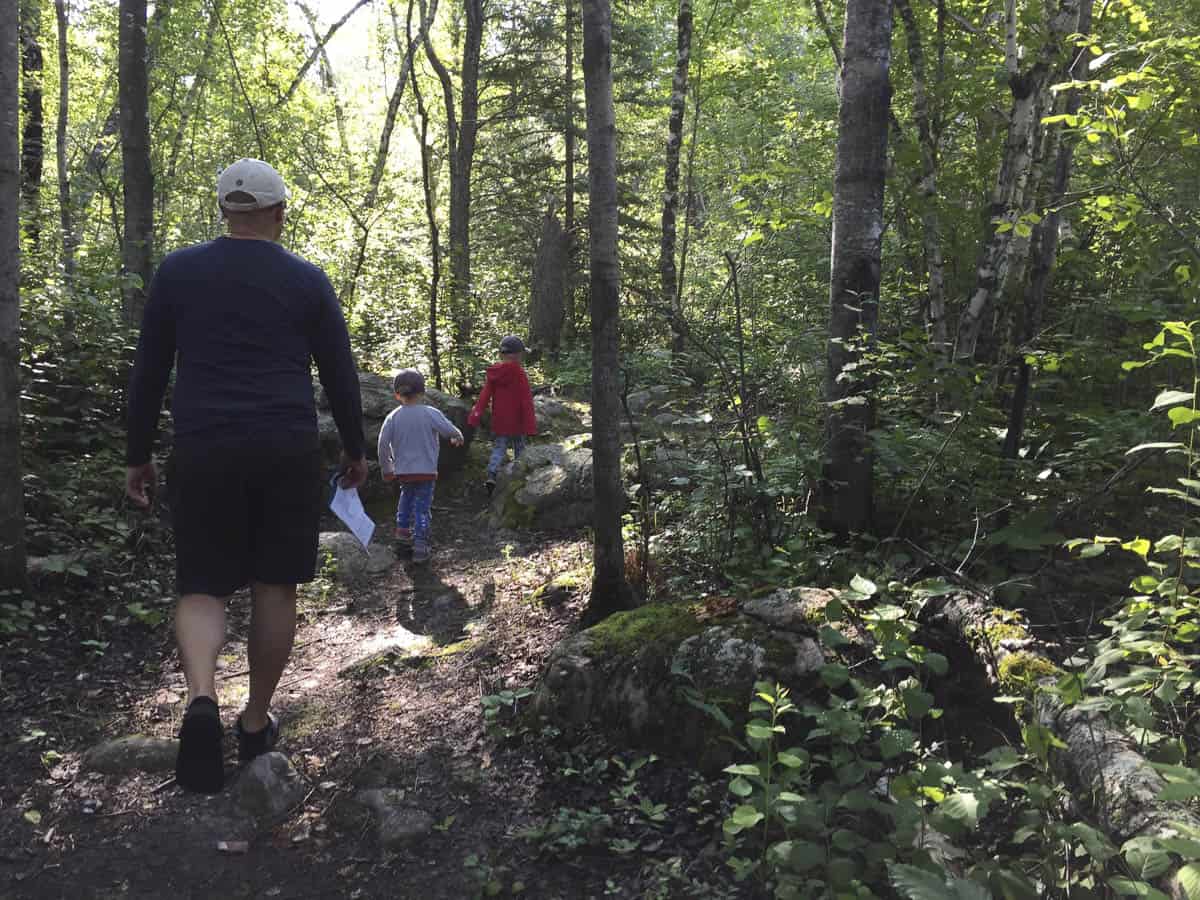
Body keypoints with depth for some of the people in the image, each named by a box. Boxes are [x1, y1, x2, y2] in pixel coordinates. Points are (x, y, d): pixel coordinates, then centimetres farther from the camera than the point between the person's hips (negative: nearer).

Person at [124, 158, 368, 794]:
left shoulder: (178, 271, 6)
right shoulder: (308, 282, 3)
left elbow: (148, 373, 7)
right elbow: (340, 375, 6)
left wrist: (137, 456, 15)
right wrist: (355, 450, 17)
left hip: (203, 454, 1)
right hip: (288, 453, 0)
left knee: (202, 587, 9)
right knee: (275, 586, 10)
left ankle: (201, 699, -18)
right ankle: (256, 724, 20)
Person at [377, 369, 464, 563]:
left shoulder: (393, 417, -4)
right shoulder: (431, 414, -11)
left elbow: (383, 444, -4)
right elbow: (449, 430, -9)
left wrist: (386, 468, 9)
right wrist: (458, 437, 16)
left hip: (403, 471, 3)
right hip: (426, 470, -3)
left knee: (407, 496, 29)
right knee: (422, 507, 1)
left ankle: (402, 529, 30)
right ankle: (420, 546, -1)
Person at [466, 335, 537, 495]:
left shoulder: (494, 374, 0)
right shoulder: (520, 374, -14)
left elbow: (484, 396, -3)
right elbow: (527, 401, -14)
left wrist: (475, 417, -2)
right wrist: (530, 425, -12)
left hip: (499, 422, 4)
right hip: (516, 422, -4)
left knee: (498, 448, 10)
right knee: (519, 449, 12)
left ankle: (491, 475, -10)